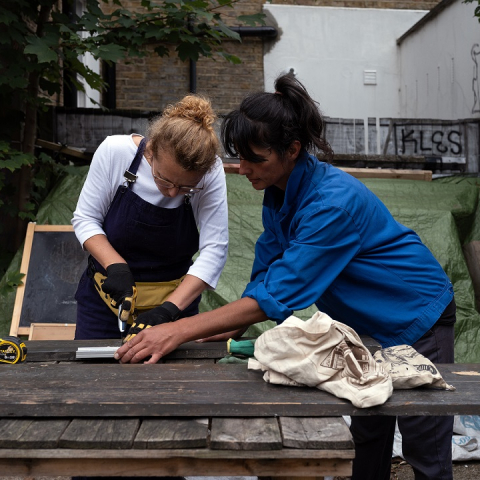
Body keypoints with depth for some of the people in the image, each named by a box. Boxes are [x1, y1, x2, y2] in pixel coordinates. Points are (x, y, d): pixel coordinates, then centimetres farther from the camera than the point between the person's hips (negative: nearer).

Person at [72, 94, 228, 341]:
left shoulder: (211, 172, -21)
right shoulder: (114, 151, -20)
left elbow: (214, 249, -21)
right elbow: (85, 219, -10)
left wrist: (169, 309, -29)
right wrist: (115, 265, -25)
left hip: (176, 298, 0)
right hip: (107, 294, 1)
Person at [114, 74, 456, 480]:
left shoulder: (333, 201, -34)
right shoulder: (278, 193, -7)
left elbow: (279, 293, -38)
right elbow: (266, 274, -1)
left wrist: (181, 331, -40)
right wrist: (233, 327, -17)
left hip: (416, 317, -8)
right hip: (368, 323, 8)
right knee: (367, 439, 16)